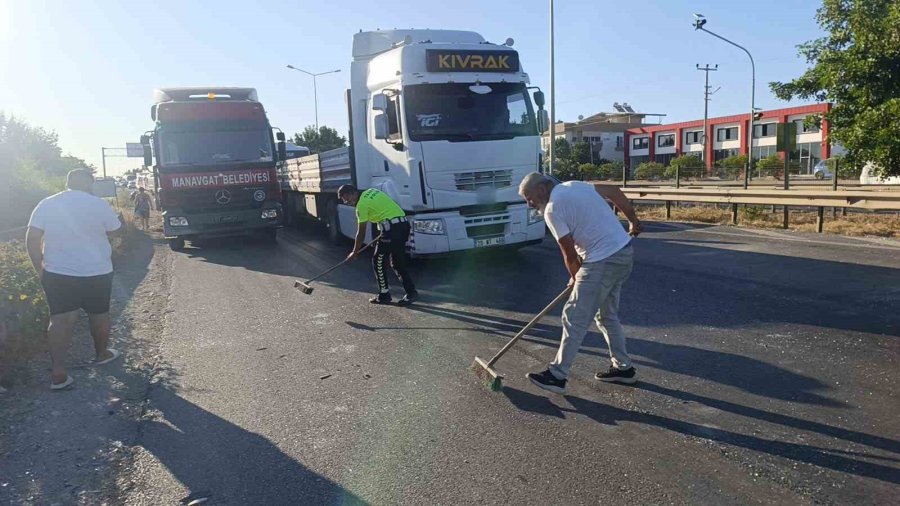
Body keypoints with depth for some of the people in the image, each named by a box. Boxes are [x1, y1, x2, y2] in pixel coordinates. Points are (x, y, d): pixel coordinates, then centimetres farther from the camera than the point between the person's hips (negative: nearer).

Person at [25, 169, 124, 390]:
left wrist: (39, 268, 6)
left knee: (60, 319, 4)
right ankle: (102, 354, 34)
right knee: (99, 314, 16)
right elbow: (115, 230, 6)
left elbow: (32, 238, -3)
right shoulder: (99, 204, -8)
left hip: (57, 273, 2)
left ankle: (58, 372, -1)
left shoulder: (46, 204, -1)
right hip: (96, 273, -2)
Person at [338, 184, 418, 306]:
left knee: (378, 261, 4)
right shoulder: (371, 191, 17)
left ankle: (384, 295, 8)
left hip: (392, 228, -9)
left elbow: (361, 233, -2)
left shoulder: (362, 205, -6)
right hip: (404, 224, 9)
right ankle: (411, 292, 10)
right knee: (398, 263, 14)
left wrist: (355, 252, 9)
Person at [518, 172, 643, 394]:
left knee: (575, 318, -4)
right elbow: (615, 192, 20)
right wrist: (633, 220, 27)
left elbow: (570, 254, -8)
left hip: (602, 261, -9)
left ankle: (557, 375, 2)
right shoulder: (574, 185, 13)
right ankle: (623, 368, 28)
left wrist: (576, 278, 10)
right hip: (624, 252, 9)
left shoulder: (552, 209, -13)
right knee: (607, 315, 20)